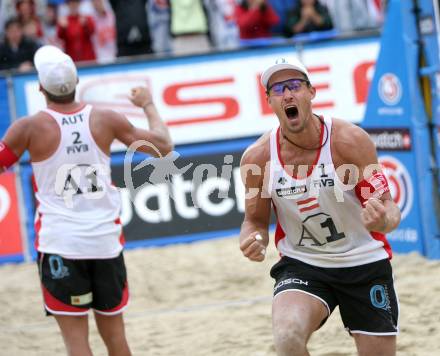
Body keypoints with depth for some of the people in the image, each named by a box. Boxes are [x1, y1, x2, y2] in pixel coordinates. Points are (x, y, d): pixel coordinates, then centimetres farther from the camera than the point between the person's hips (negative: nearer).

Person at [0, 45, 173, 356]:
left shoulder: (30, 128, -9)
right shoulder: (105, 120, -1)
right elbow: (163, 146, 10)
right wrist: (148, 105, 26)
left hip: (59, 245, -3)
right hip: (106, 241, 3)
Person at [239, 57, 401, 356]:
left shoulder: (350, 141, -18)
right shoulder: (257, 157, -10)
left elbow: (389, 208, -17)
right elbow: (256, 220, 5)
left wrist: (382, 220, -42)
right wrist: (253, 242, -19)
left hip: (364, 264, 0)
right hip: (301, 265, 0)